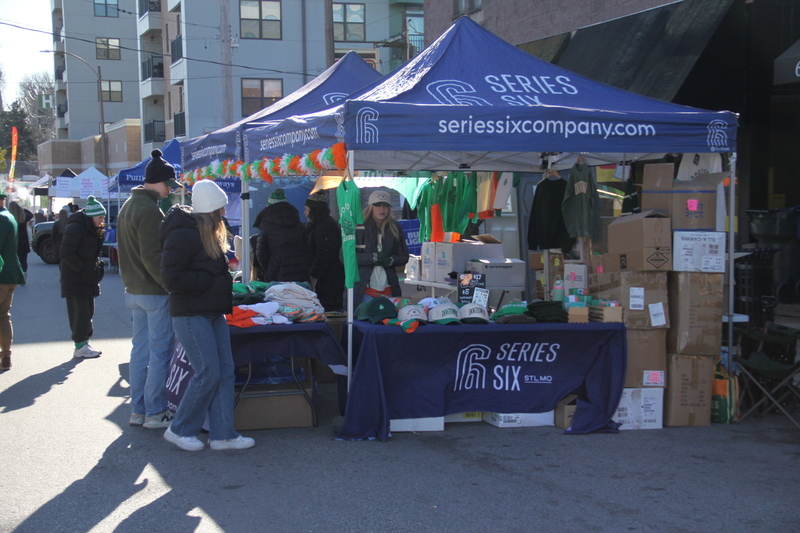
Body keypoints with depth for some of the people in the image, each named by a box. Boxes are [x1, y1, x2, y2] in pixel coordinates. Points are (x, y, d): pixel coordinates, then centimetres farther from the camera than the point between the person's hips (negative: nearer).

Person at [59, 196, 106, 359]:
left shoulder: (94, 230, 12)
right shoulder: (76, 228, -16)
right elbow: (67, 253, -20)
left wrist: (97, 266, 4)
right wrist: (83, 270, -21)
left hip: (88, 278, 9)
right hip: (75, 278, -9)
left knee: (88, 312, 11)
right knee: (80, 312, -7)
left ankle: (84, 343, 19)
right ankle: (79, 347, -2)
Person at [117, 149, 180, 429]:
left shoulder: (128, 206, 14)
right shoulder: (149, 210, -17)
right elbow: (152, 256, -22)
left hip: (134, 290, 10)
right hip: (155, 293, -10)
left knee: (140, 351, 13)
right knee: (160, 353, -2)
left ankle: (138, 411, 19)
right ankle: (155, 413, 3)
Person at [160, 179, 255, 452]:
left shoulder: (210, 233, 15)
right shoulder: (183, 235, -15)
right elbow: (171, 278, -20)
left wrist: (224, 282, 3)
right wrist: (212, 283, -17)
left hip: (213, 312, 9)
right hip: (191, 314, -9)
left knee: (225, 370, 5)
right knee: (207, 373, -8)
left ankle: (223, 434, 11)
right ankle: (180, 430, 8)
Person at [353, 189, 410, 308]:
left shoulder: (395, 228, 8)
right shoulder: (357, 227, -4)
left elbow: (404, 257, 12)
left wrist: (390, 260, -10)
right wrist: (374, 257, -16)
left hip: (388, 290, 4)